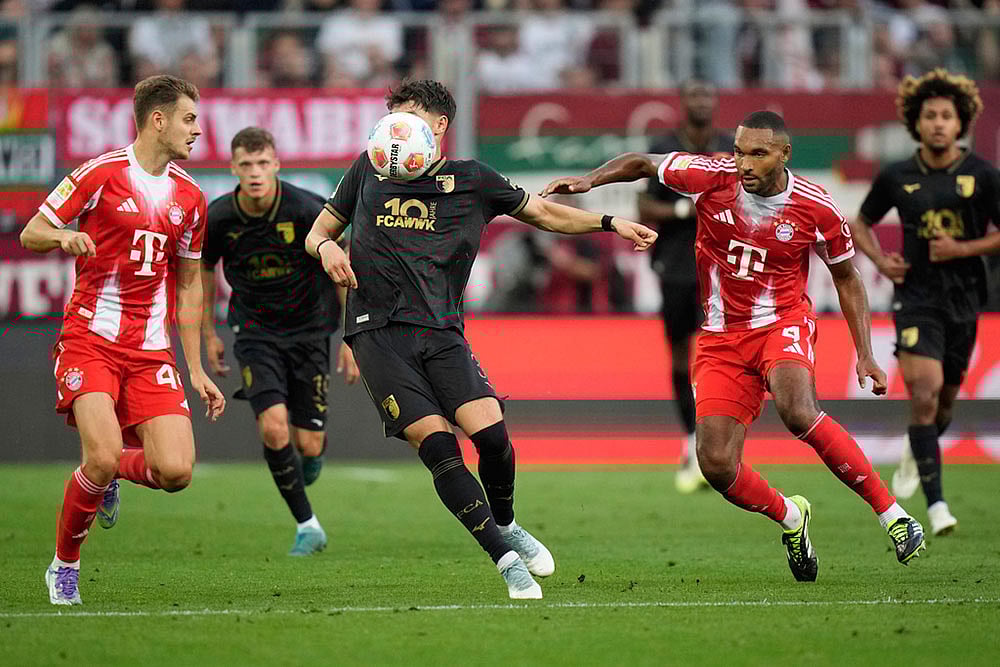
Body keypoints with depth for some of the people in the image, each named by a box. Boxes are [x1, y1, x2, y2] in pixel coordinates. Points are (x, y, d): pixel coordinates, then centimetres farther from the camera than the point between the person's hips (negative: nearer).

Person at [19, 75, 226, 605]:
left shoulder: (189, 197, 12)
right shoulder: (101, 173, -4)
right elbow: (30, 234, 1)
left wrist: (196, 369, 16)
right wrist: (63, 237, -23)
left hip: (151, 351, 5)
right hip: (89, 338, -4)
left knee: (175, 471, -13)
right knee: (103, 455, -22)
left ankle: (110, 473, 23)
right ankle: (64, 565, 4)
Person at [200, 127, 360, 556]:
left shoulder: (307, 210, -17)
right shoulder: (218, 218, -12)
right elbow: (204, 268, 9)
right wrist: (208, 336, 12)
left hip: (308, 331, -1)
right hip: (255, 334, 1)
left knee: (308, 446, -3)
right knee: (274, 430, -20)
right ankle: (307, 526, -2)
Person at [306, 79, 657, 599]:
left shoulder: (472, 180, 13)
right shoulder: (368, 170, 15)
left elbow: (543, 212, 23)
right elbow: (318, 230, 23)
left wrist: (609, 223, 12)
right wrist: (326, 247, -1)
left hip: (442, 330, 0)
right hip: (378, 332, 0)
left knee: (490, 433, -18)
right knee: (436, 446, -15)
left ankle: (505, 526, 13)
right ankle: (505, 557, -8)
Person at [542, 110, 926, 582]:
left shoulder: (816, 209, -9)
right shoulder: (712, 178, -9)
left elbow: (846, 278, 5)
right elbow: (642, 164, 7)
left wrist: (865, 355, -1)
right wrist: (588, 181, -10)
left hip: (784, 323, -3)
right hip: (722, 339, 3)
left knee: (798, 411, -34)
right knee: (716, 463, -11)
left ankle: (890, 512, -21)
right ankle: (789, 517, 20)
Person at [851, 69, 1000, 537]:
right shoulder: (897, 178, 1)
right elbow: (861, 223, 16)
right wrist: (880, 260, -2)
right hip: (917, 294, -1)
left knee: (945, 399, 13)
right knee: (924, 389, -18)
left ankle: (916, 453, 49)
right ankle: (935, 502, -16)